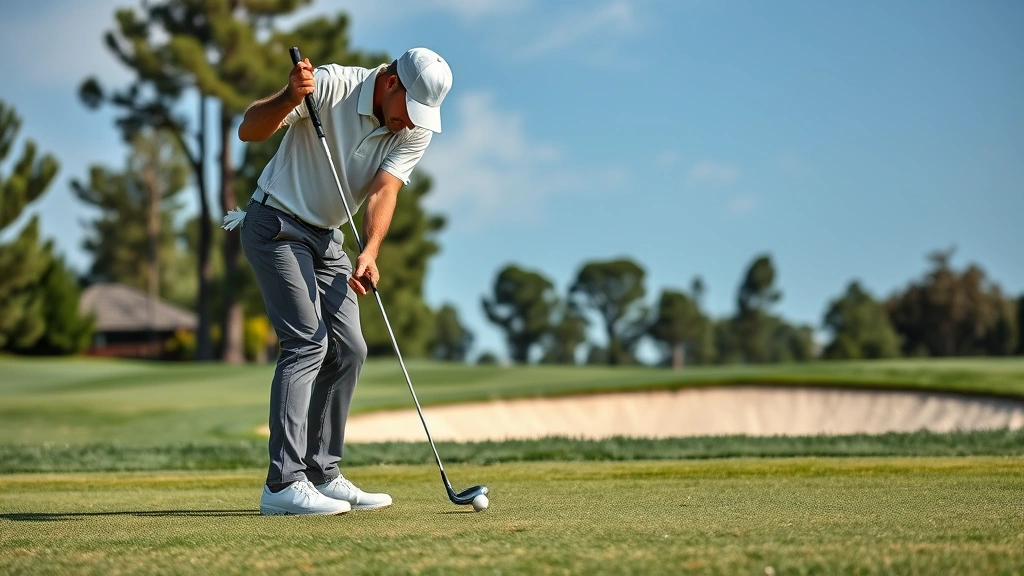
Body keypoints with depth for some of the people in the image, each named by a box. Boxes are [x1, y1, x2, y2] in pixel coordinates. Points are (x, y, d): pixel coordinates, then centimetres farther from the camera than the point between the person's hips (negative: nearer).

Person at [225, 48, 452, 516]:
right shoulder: (331, 86, -21)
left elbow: (383, 193, -18)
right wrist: (291, 96, -42)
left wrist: (369, 254, -35)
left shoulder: (416, 131, -6)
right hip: (275, 225, -7)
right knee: (307, 340, -18)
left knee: (348, 349, 3)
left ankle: (322, 475, 12)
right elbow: (249, 130, -23)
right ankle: (284, 483, -21)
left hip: (325, 237, 7)